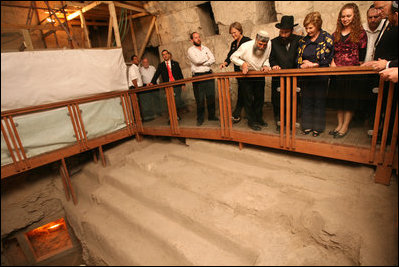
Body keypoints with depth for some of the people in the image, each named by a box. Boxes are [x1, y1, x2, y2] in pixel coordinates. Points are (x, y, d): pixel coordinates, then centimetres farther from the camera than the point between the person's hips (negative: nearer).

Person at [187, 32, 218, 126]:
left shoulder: (205, 48, 14)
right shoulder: (190, 50, 0)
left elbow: (213, 59, 2)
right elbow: (197, 61, -17)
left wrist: (202, 63, -11)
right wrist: (206, 57, -2)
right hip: (198, 76, -4)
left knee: (211, 96, 6)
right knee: (200, 99, -1)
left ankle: (212, 115, 19)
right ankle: (200, 118, 10)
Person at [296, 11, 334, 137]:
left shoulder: (327, 38, -2)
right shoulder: (303, 41, 11)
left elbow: (326, 60, -7)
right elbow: (298, 58, 10)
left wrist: (312, 64, -14)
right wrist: (302, 64, -8)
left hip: (320, 76, -4)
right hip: (305, 77, 4)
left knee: (319, 102, 3)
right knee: (306, 101, 7)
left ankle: (318, 127, 14)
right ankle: (307, 126, 18)